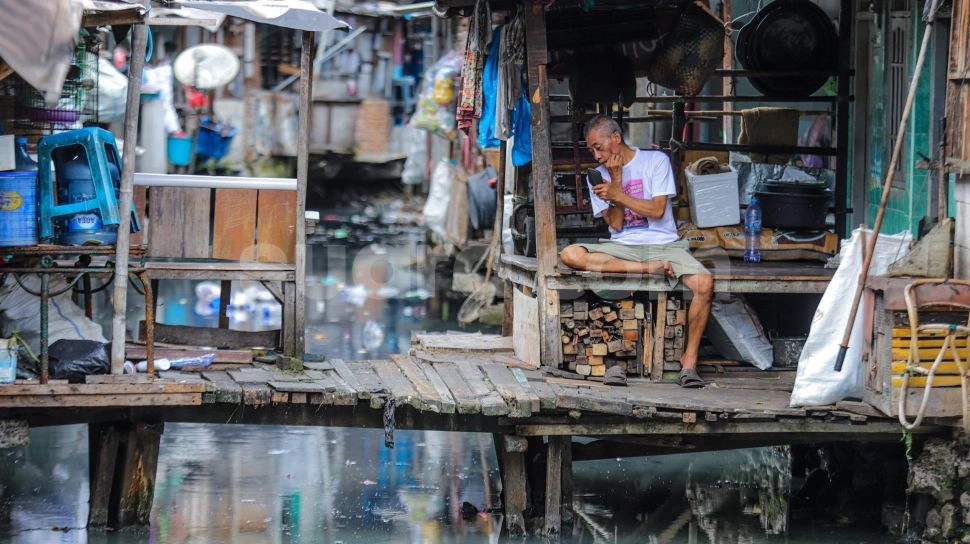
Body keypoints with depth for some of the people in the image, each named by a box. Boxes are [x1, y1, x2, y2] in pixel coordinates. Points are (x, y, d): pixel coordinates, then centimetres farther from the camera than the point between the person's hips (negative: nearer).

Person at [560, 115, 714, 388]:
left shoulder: (656, 161, 3)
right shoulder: (599, 176, 11)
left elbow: (657, 210, -6)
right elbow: (616, 223, 1)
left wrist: (617, 194, -9)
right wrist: (616, 181, -6)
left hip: (663, 244, -2)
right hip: (622, 247, 2)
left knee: (705, 283, -33)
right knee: (570, 255, -29)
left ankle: (689, 360, -22)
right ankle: (649, 269, -26)